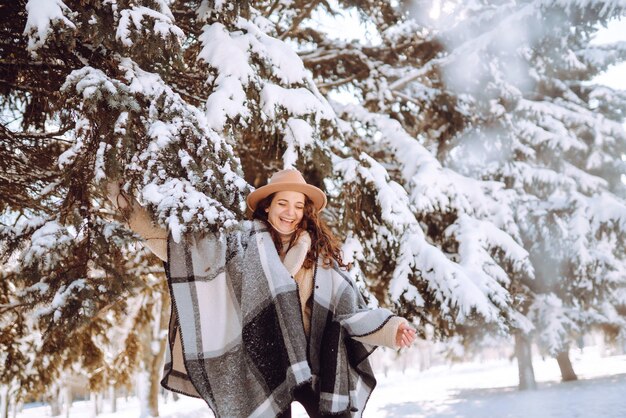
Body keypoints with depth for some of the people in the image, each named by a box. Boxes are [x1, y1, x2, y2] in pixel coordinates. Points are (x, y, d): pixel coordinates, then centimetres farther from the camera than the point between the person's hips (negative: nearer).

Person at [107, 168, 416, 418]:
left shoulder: (320, 253, 6)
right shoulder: (246, 241, 3)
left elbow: (349, 309, 5)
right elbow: (183, 248, 0)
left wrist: (391, 328, -9)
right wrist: (132, 210, -3)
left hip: (313, 362, 1)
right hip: (264, 362, -1)